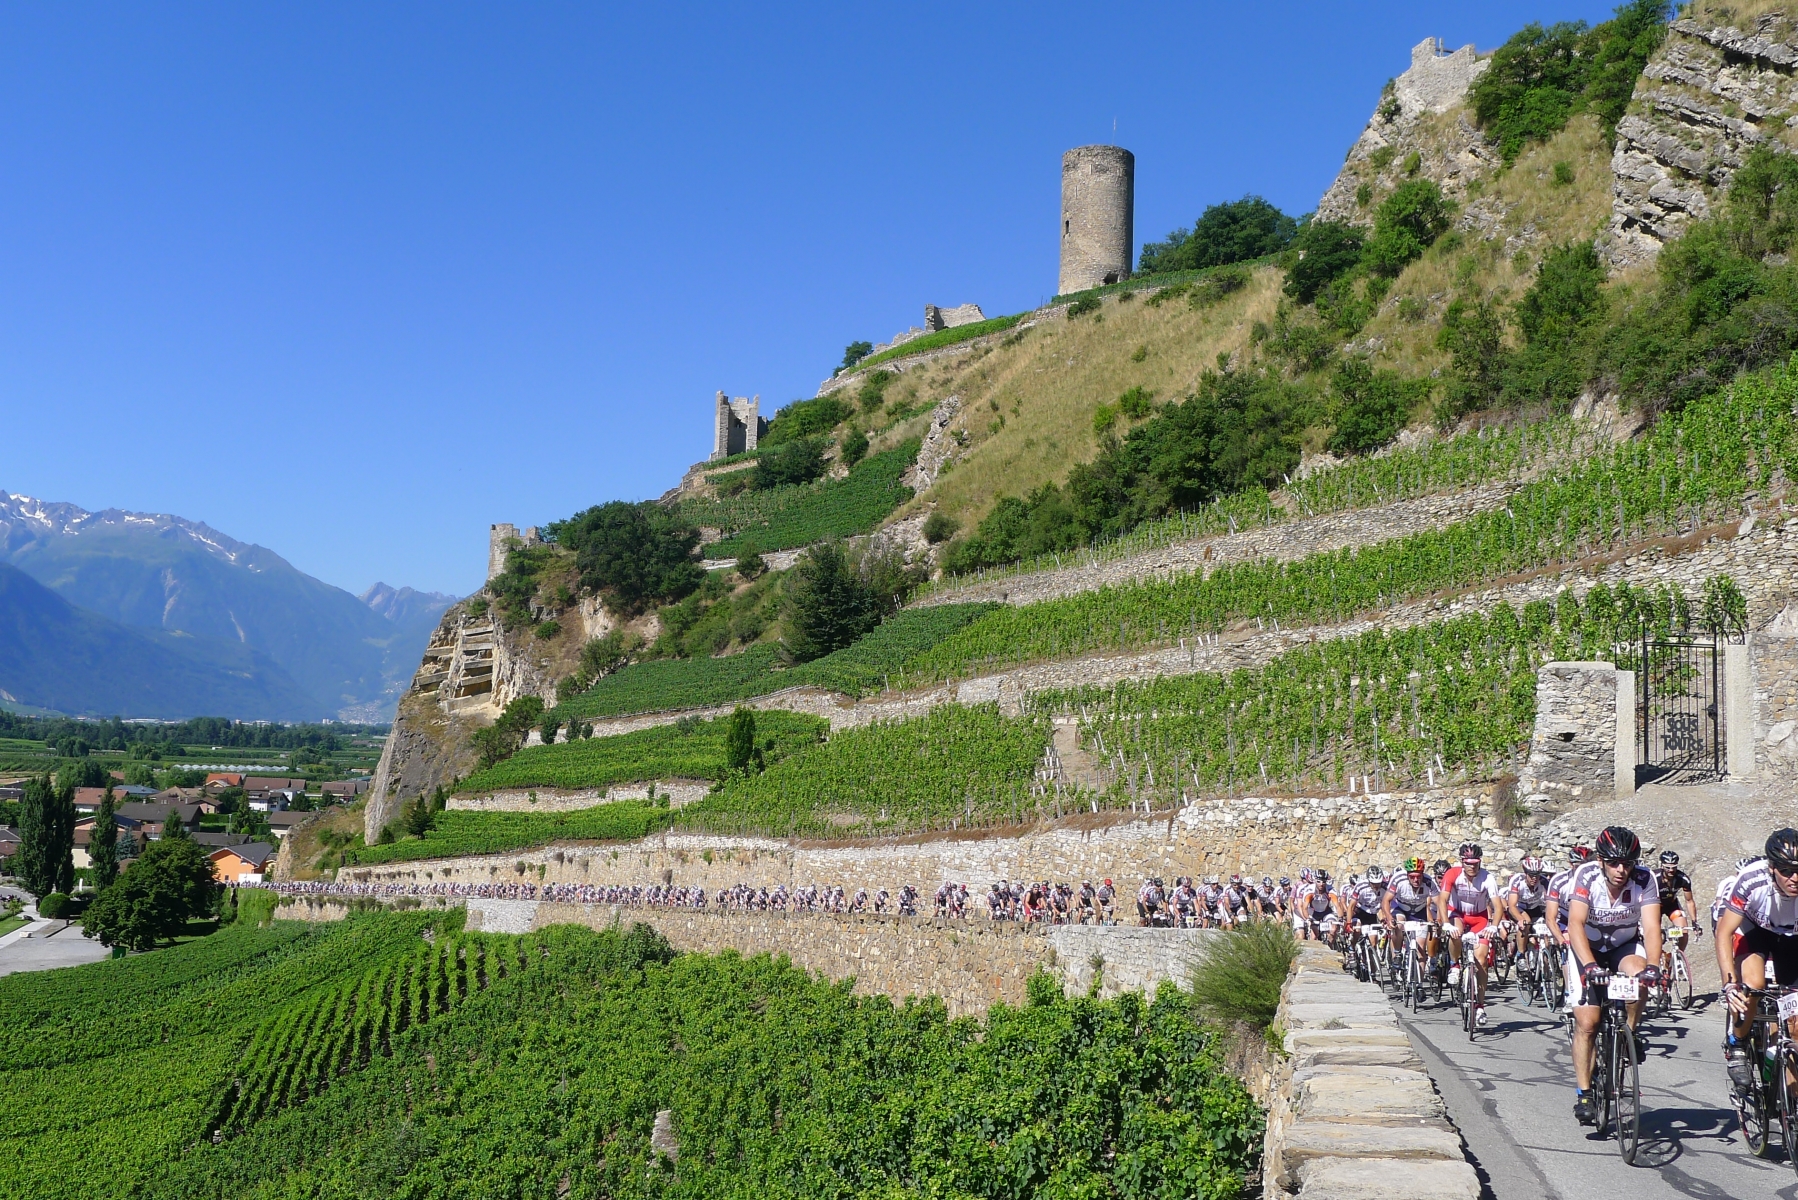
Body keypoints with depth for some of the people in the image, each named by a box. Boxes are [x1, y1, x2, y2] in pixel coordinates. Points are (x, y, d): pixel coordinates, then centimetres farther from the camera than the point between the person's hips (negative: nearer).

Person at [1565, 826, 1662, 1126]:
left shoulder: (1645, 879, -24)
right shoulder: (1586, 876, -27)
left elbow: (1651, 927, -32)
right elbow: (1576, 924, -36)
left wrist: (1652, 966, -50)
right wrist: (1589, 965, -51)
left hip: (1626, 944, 1)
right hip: (1589, 948, -1)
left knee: (1639, 975, -33)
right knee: (1586, 1022, -11)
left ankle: (1628, 1033, -6)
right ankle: (1583, 1094, 1)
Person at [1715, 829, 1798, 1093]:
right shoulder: (1752, 880, -36)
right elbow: (1724, 932, -30)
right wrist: (1729, 984, -43)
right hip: (1753, 930, -1)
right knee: (1752, 984, -29)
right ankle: (1736, 1045, -3)